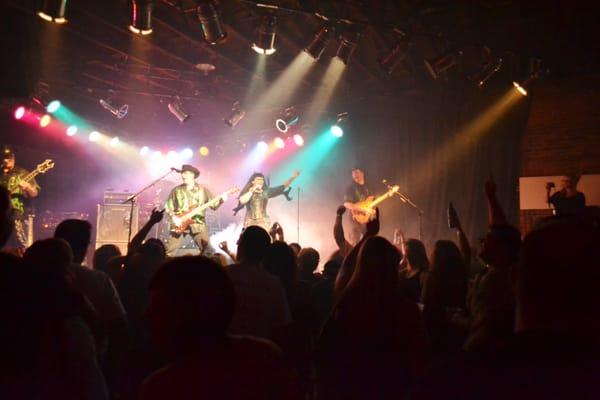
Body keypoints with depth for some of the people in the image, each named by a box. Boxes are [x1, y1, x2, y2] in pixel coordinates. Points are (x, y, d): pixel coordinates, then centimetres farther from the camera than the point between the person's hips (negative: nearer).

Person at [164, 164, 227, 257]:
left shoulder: (203, 190, 7)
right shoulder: (176, 190, 8)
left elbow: (214, 205, 6)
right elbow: (168, 207, 11)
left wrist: (221, 200, -13)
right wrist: (173, 215, -7)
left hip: (198, 225, 0)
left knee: (208, 251, -5)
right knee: (169, 251, -7)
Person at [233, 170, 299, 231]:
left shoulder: (266, 191, 6)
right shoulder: (247, 192, 0)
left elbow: (282, 187, 4)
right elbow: (241, 201, -20)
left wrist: (292, 177, -4)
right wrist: (252, 190, -17)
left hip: (264, 222, 2)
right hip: (250, 223, -2)